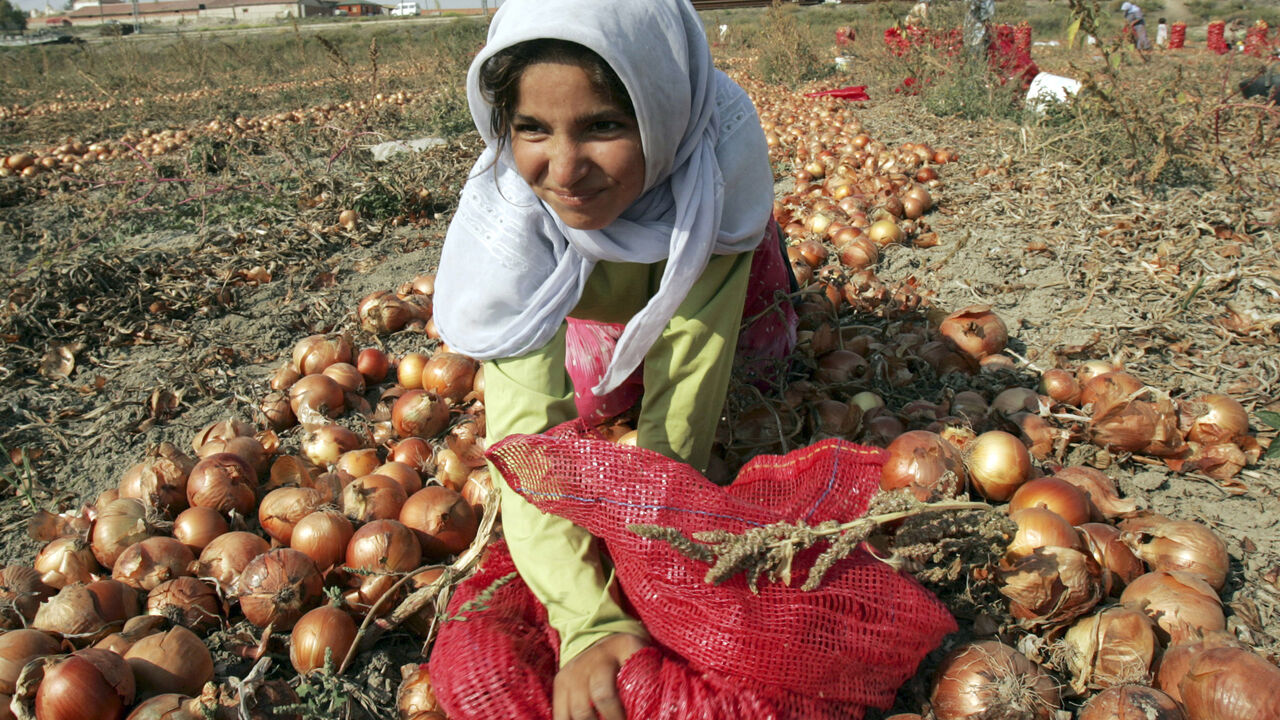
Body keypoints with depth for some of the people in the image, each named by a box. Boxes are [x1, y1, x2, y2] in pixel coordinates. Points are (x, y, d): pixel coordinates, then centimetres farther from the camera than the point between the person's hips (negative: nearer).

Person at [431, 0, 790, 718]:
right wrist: (592, 624, -59)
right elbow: (527, 423, -47)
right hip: (590, 293, 0)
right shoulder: (506, 210, -41)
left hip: (701, 249, 0)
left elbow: (689, 370, -39)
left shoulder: (722, 144, -45)